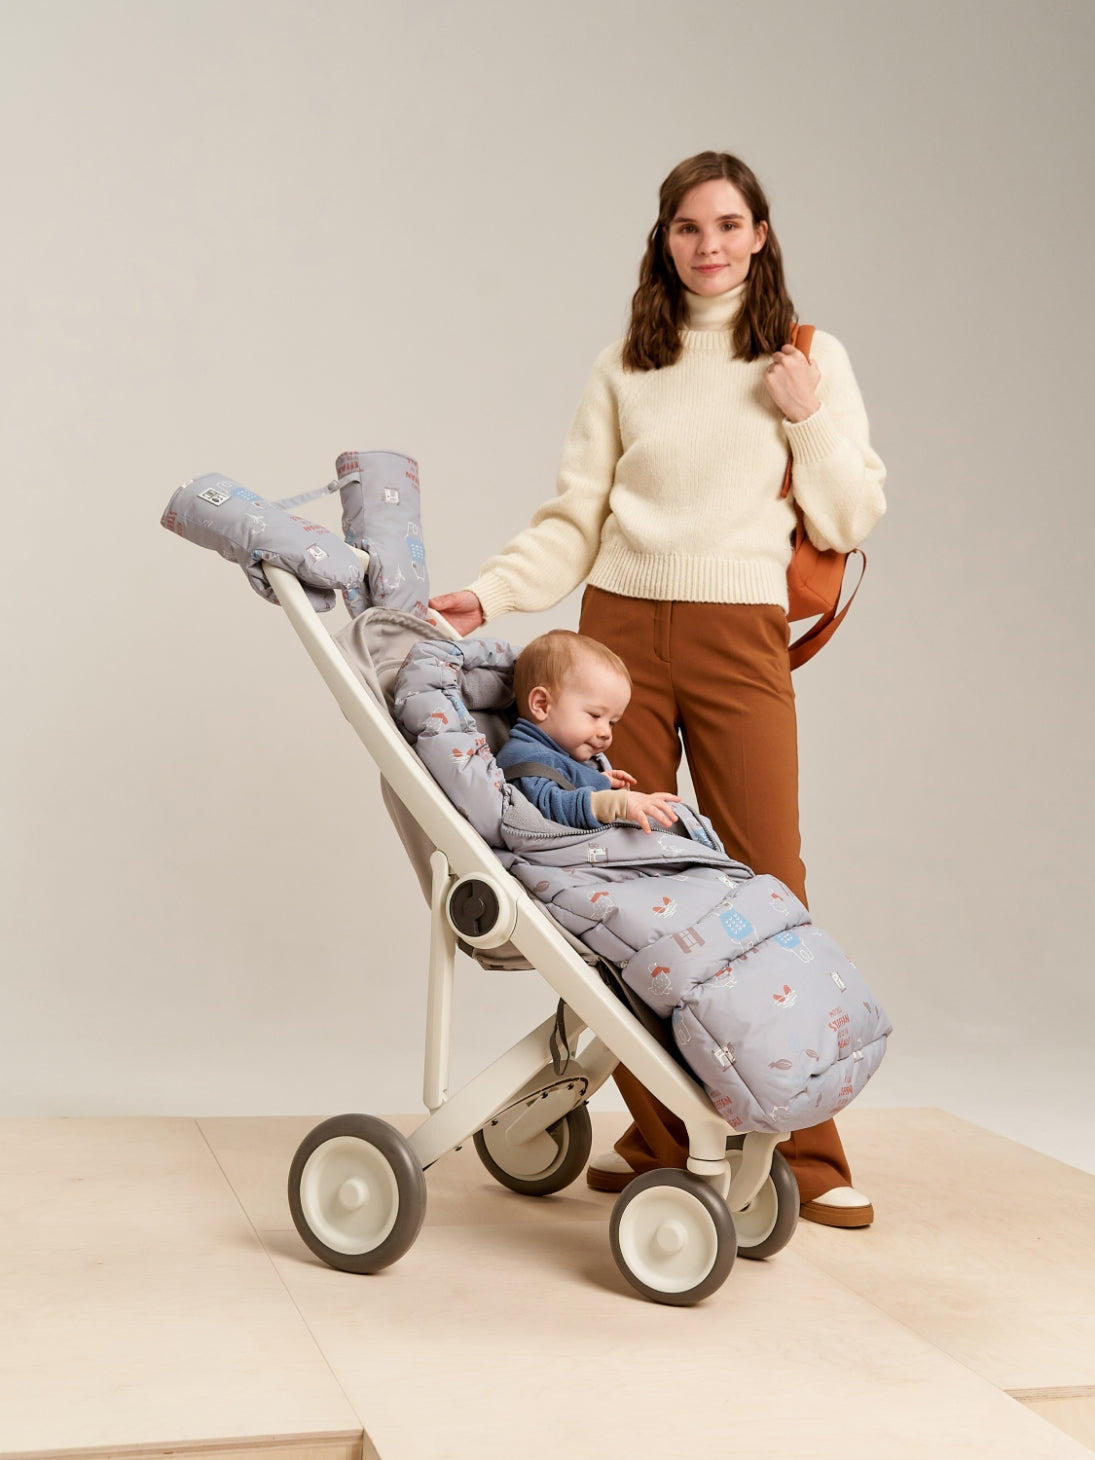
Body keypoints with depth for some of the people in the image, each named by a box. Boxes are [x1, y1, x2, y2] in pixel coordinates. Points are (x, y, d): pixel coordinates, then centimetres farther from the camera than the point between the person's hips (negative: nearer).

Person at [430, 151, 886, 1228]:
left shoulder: (811, 361, 8)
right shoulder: (624, 369, 12)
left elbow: (849, 522, 6)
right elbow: (573, 521, 9)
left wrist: (808, 418, -6)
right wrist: (490, 591, -5)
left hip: (739, 640, -2)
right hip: (620, 631, 2)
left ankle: (805, 1150, 4)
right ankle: (655, 1133, 12)